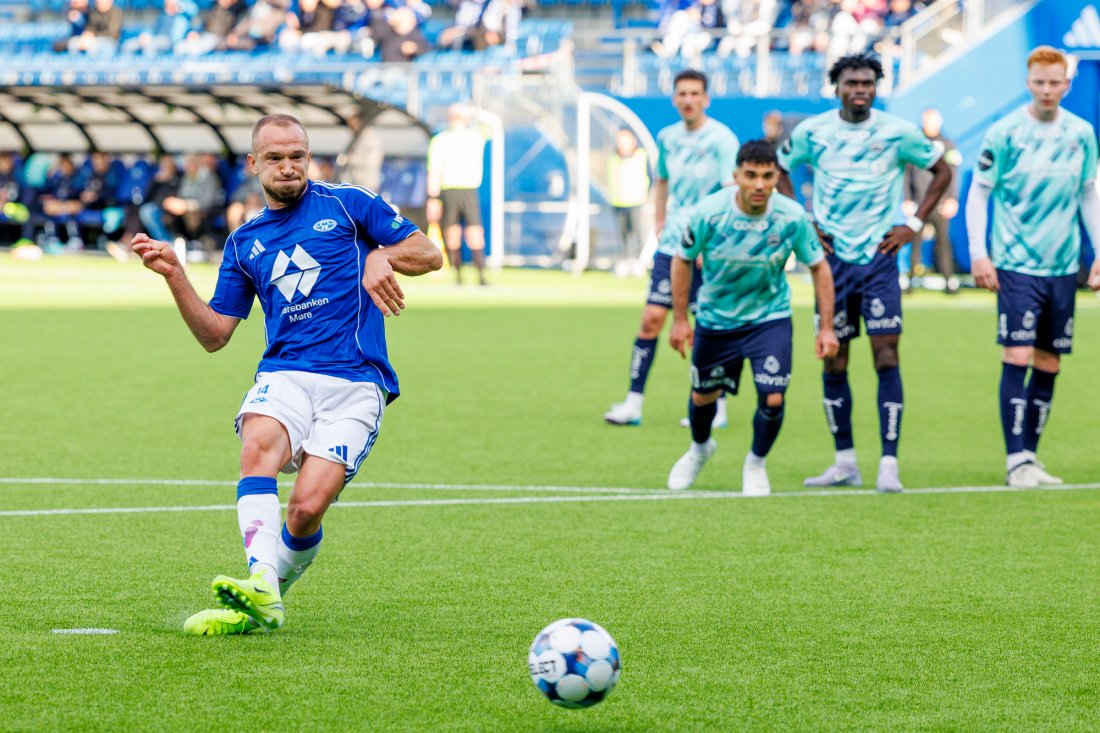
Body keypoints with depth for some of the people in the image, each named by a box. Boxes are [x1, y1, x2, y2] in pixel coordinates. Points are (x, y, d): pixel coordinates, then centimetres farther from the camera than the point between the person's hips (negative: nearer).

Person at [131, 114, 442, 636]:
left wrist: (381, 256, -8)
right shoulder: (245, 243, 20)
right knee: (258, 446, -33)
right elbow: (214, 335, 18)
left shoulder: (347, 204, 11)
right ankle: (260, 593, -45)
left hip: (355, 382, -2)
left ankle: (264, 594, 6)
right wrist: (174, 275, 5)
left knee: (305, 510, -20)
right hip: (284, 374, 2)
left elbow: (429, 254, 12)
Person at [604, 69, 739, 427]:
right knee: (651, 318, -1)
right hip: (671, 245, 5)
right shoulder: (667, 137, 8)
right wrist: (659, 220, 14)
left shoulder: (721, 139, -10)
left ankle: (716, 408, 12)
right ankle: (633, 402, 3)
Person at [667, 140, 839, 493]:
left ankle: (756, 464, 19)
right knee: (703, 397, 15)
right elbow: (683, 260, -6)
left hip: (770, 317, -1)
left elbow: (818, 266, -6)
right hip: (716, 318, 1)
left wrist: (826, 327, -9)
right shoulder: (709, 212, -23)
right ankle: (700, 448, 51)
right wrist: (679, 320, -6)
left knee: (772, 399, -12)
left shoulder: (792, 217, -21)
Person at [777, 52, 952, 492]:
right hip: (832, 259, 2)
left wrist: (915, 224, 1)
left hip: (879, 258, -2)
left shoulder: (898, 133, -4)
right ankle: (845, 463, 15)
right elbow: (779, 171, 17)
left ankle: (889, 464, -10)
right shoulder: (812, 132, 0)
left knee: (886, 357, -10)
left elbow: (942, 171, 9)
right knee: (833, 362, 5)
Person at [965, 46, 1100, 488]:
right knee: (1018, 357, -11)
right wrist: (978, 254, -8)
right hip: (1016, 265, -4)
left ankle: (1030, 457, 15)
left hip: (1063, 266, 4)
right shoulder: (1005, 132, -5)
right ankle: (1016, 461, -9)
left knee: (1049, 364, 6)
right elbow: (978, 192, -1)